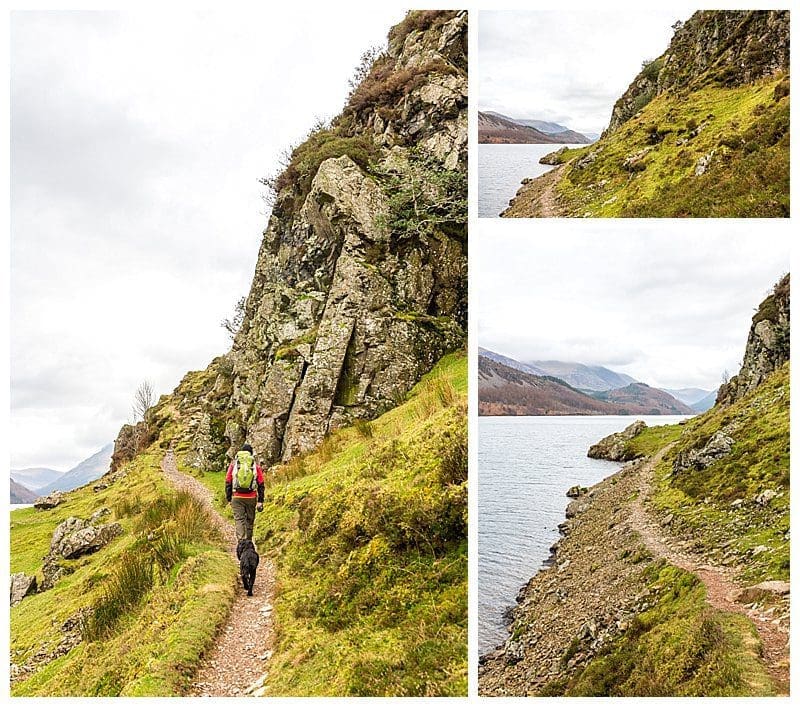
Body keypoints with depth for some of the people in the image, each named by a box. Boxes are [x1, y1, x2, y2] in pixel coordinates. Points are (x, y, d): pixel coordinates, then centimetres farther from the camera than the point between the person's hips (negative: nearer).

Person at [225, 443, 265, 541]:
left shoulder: (233, 464, 5)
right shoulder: (256, 466, 3)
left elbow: (228, 482, 5)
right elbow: (261, 485, 1)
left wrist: (229, 499, 12)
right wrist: (260, 501, 4)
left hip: (237, 497, -1)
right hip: (251, 498, 1)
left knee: (239, 519, -2)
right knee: (250, 520, 13)